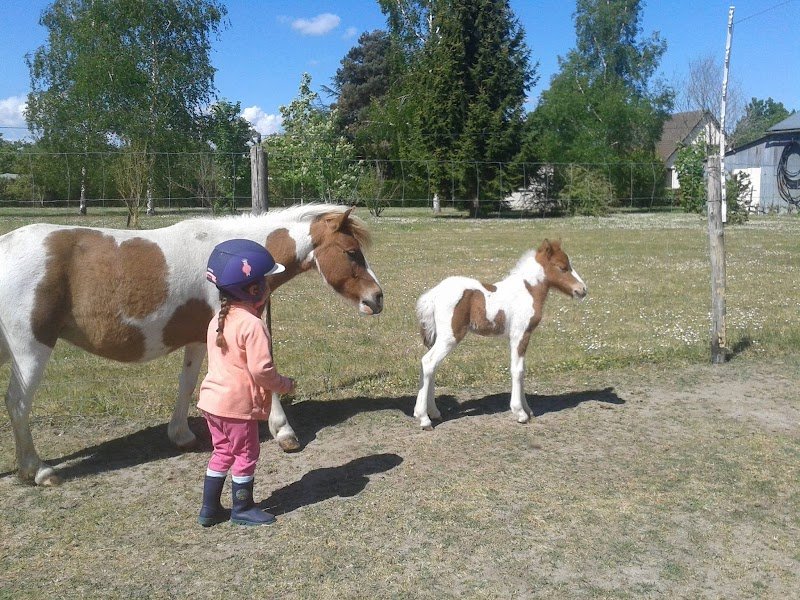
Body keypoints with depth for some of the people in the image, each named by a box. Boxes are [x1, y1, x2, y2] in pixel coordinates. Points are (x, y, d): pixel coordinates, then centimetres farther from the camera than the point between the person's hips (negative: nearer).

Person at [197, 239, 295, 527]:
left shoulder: (217, 320, 6)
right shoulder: (252, 325, -21)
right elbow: (261, 369, -25)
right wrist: (285, 385, -7)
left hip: (212, 398, 8)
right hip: (238, 404, -8)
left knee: (222, 452, 20)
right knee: (245, 454, 10)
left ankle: (209, 508, 28)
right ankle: (242, 509, 23)